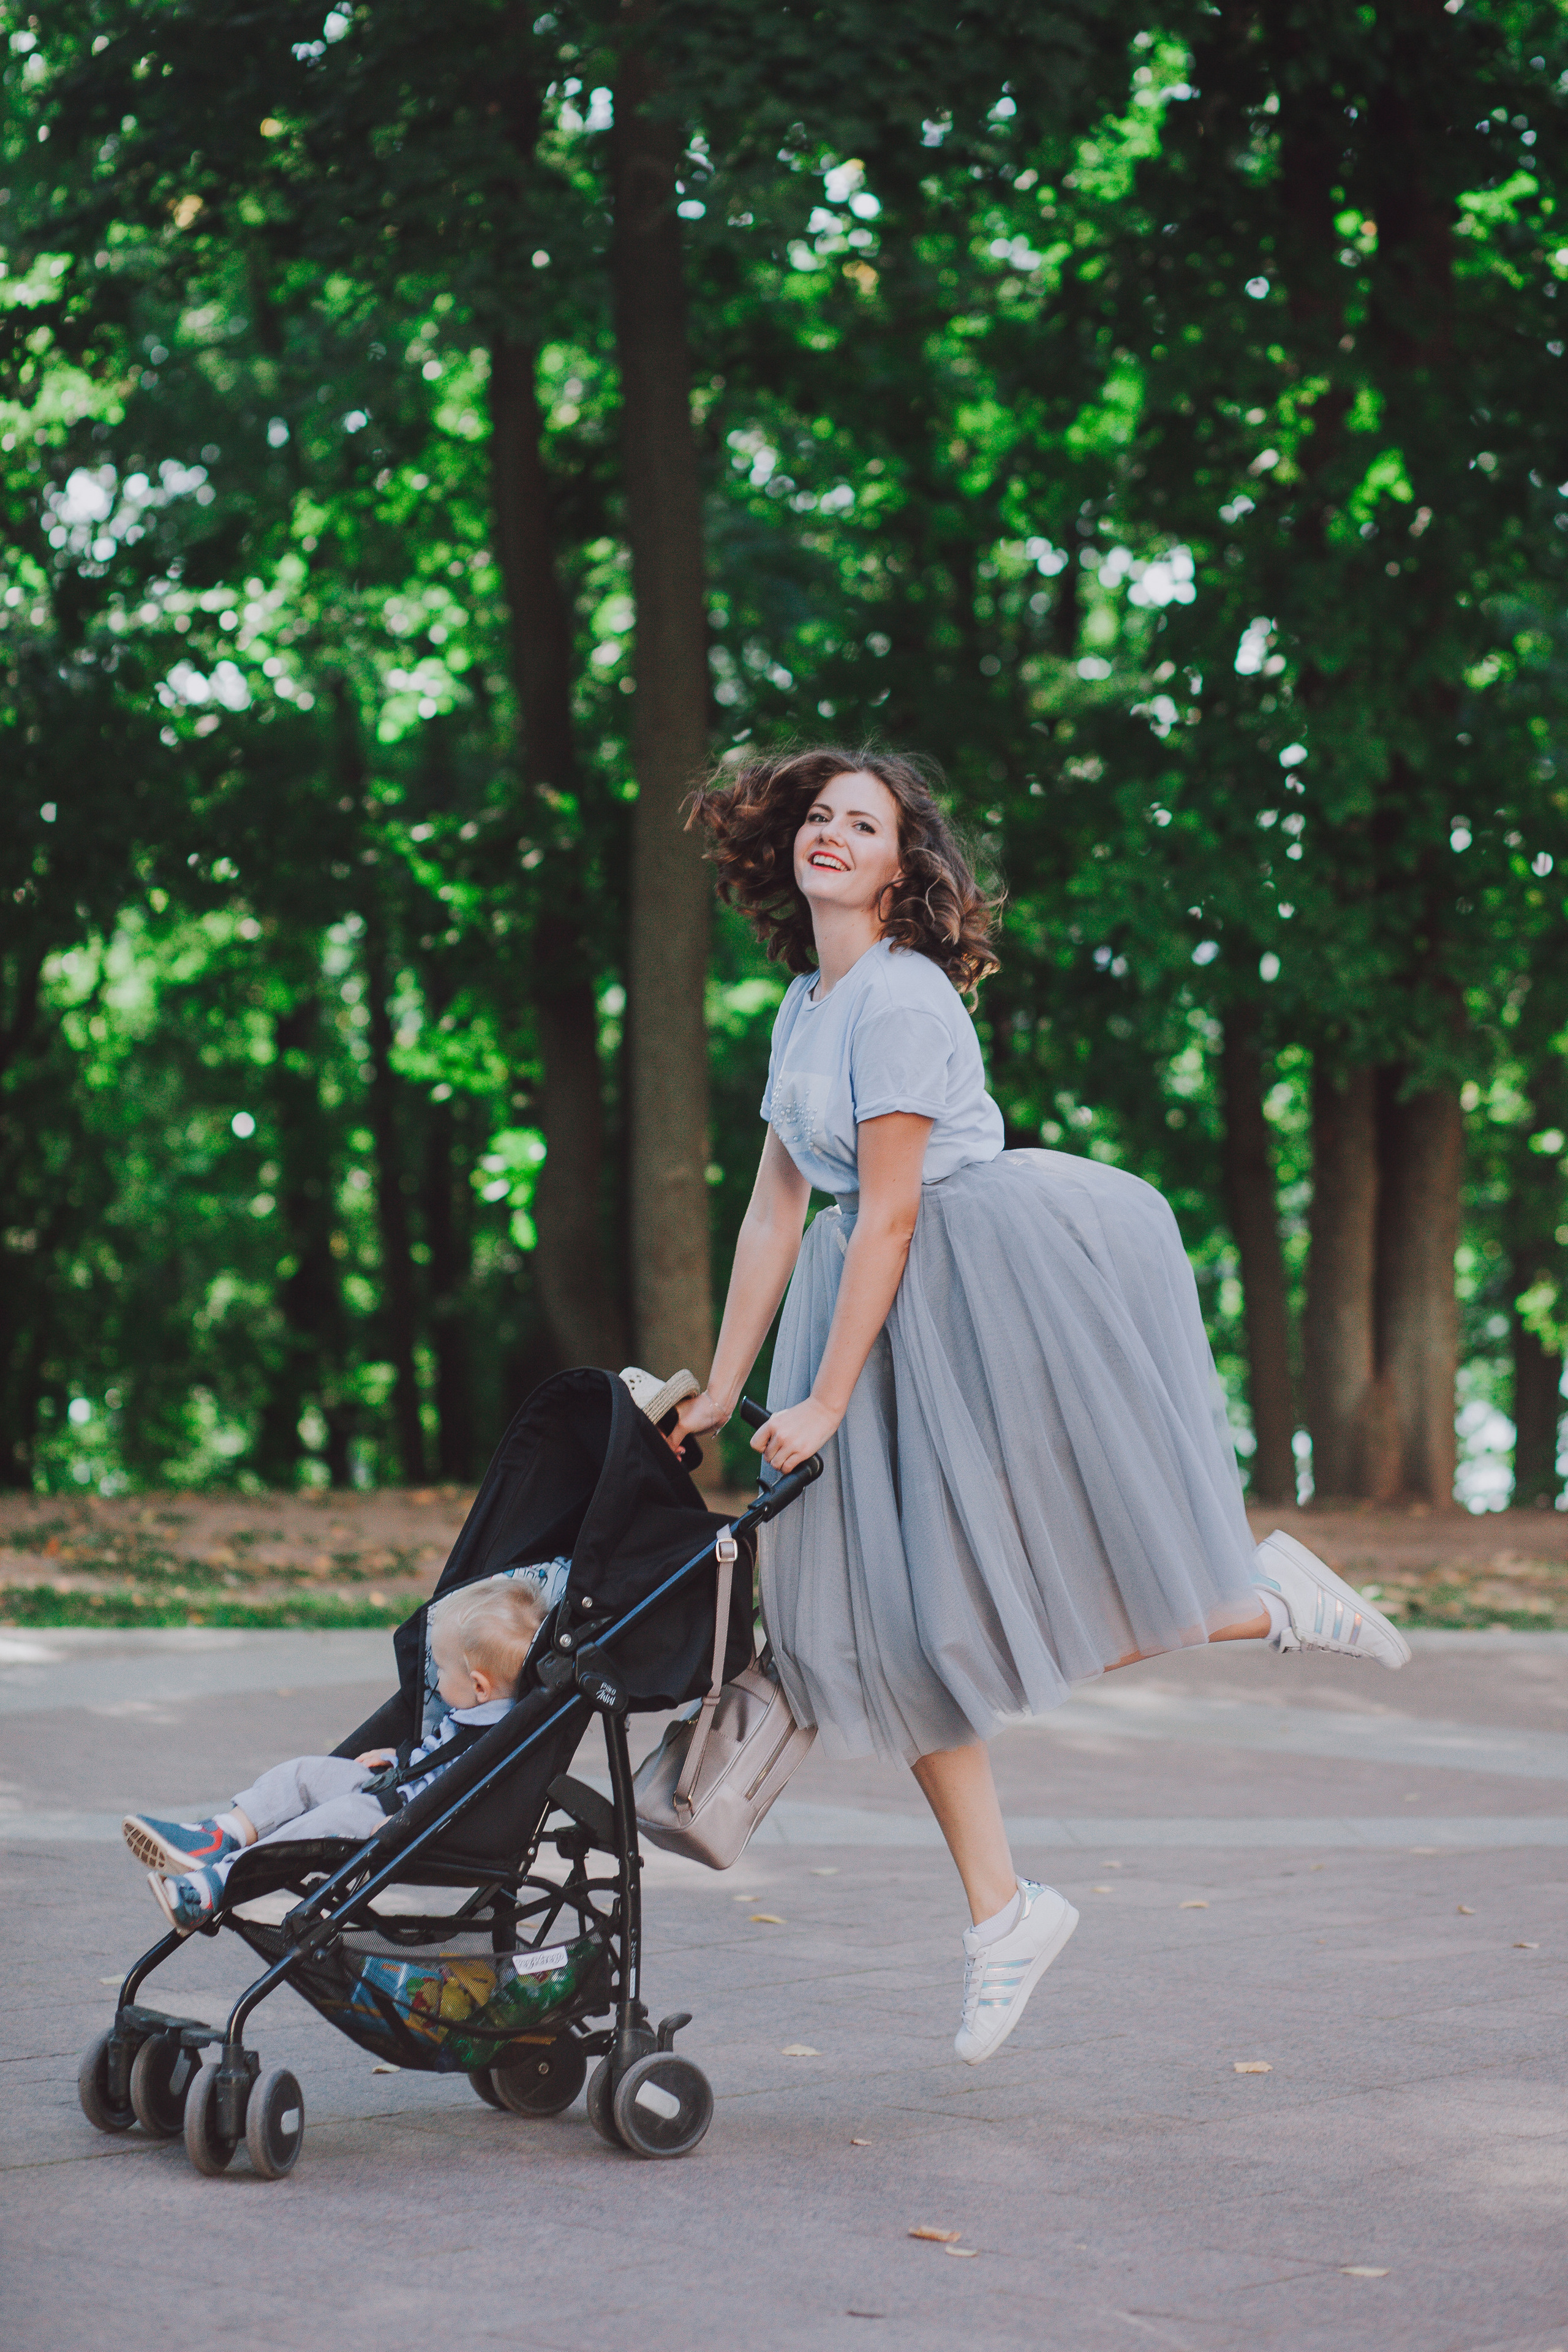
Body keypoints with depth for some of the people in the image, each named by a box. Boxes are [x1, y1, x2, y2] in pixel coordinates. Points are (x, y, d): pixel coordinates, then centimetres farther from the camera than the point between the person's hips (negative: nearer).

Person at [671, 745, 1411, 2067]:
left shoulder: (901, 996, -14)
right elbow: (775, 1211, 15)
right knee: (889, 1612, 3)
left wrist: (825, 1402, -14)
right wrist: (723, 1391, 14)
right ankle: (1002, 1911, 12)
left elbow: (888, 1216, -16)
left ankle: (1271, 1599, 20)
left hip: (1011, 1273, -8)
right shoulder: (804, 1007, 12)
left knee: (1062, 1603, -7)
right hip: (894, 1308, 8)